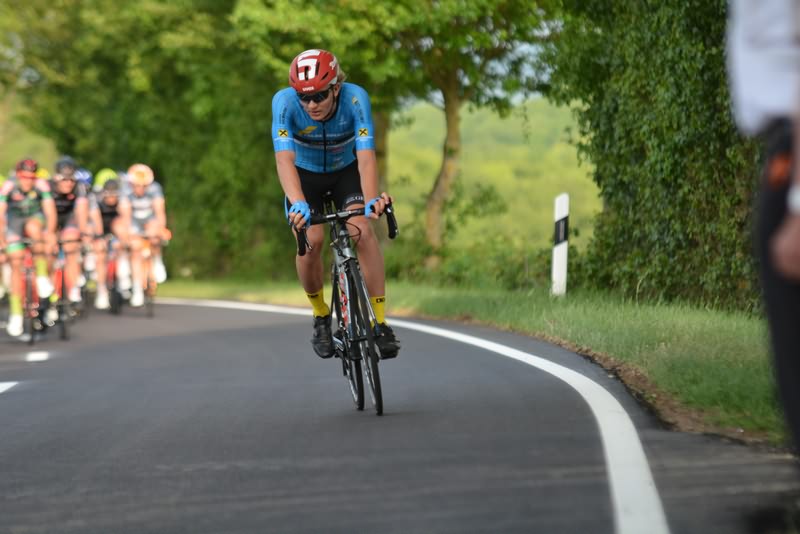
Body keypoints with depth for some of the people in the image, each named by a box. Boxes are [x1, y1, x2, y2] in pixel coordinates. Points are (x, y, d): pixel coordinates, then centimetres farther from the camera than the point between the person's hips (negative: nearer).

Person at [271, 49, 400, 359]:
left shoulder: (355, 99, -33)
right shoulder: (285, 102, -33)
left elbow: (366, 156, -41)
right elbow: (284, 158, -43)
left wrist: (371, 199, -58)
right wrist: (298, 203, -59)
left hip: (347, 170, 0)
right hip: (305, 174, 0)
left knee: (362, 231, -23)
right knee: (311, 240, -20)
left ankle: (380, 322, -17)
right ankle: (321, 316, 5)